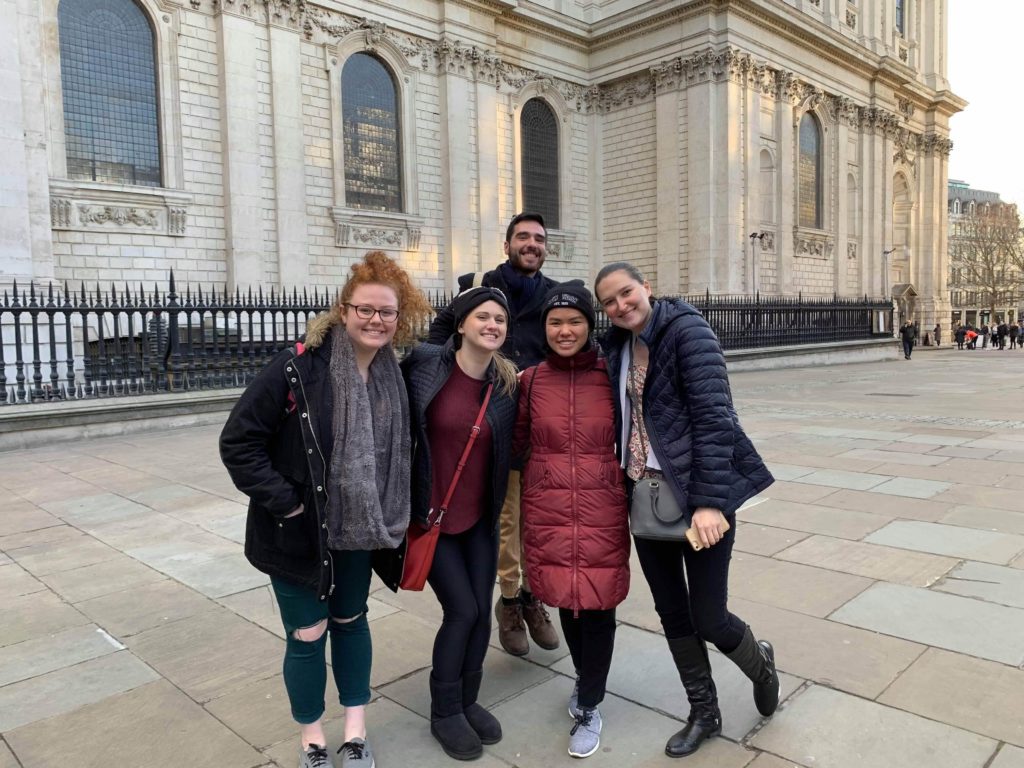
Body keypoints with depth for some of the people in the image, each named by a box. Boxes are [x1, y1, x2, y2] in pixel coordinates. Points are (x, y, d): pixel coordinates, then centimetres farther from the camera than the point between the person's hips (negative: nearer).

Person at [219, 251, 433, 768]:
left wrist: (387, 517, 4)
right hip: (298, 531, -4)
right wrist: (283, 502, -18)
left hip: (358, 530, 5)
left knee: (351, 623, 18)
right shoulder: (299, 367, -20)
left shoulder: (393, 377, -3)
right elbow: (238, 442, -17)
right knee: (307, 635, 8)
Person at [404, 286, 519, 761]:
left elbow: (509, 451, 7)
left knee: (482, 610, 8)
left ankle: (467, 700, 32)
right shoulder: (424, 363, -14)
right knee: (462, 611, -2)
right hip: (429, 513, -4)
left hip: (480, 517, 4)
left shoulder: (507, 385, -4)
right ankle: (444, 712, 22)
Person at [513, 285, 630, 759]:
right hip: (548, 509, 2)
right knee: (565, 598, 14)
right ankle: (585, 678, 42)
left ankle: (589, 706, 24)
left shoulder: (611, 377, -3)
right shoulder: (530, 381, 0)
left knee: (598, 603, 4)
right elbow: (515, 444, 8)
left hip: (602, 509, -1)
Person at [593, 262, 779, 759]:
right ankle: (704, 712, 35)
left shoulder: (687, 330, -11)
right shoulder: (616, 347, 8)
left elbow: (713, 414, -18)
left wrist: (709, 500, -22)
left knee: (709, 620, -1)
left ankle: (761, 665, 34)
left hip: (698, 494, -6)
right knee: (672, 613, 15)